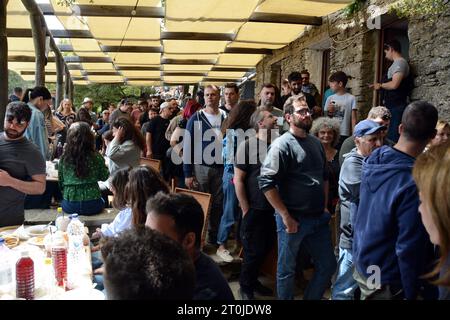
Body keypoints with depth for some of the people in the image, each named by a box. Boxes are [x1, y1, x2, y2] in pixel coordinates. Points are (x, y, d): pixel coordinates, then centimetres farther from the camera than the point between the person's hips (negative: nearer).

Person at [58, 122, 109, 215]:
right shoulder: (96, 157, -11)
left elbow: (60, 181, 6)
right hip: (92, 205, -2)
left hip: (69, 206, 2)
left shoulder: (64, 157, -5)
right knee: (102, 201, 33)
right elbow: (104, 177, 2)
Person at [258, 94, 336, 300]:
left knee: (328, 265, 15)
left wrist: (325, 207, 13)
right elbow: (266, 183, -20)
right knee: (287, 269, 10)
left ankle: (312, 298, 35)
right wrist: (286, 216, -19)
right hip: (293, 219, -7)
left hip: (319, 218, 7)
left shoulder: (315, 142, 9)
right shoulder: (282, 144, -13)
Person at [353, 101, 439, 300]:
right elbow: (409, 248, -24)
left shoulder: (373, 160, -8)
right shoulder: (414, 183, -29)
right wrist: (412, 293, -12)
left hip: (362, 263, 6)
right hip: (385, 282, -6)